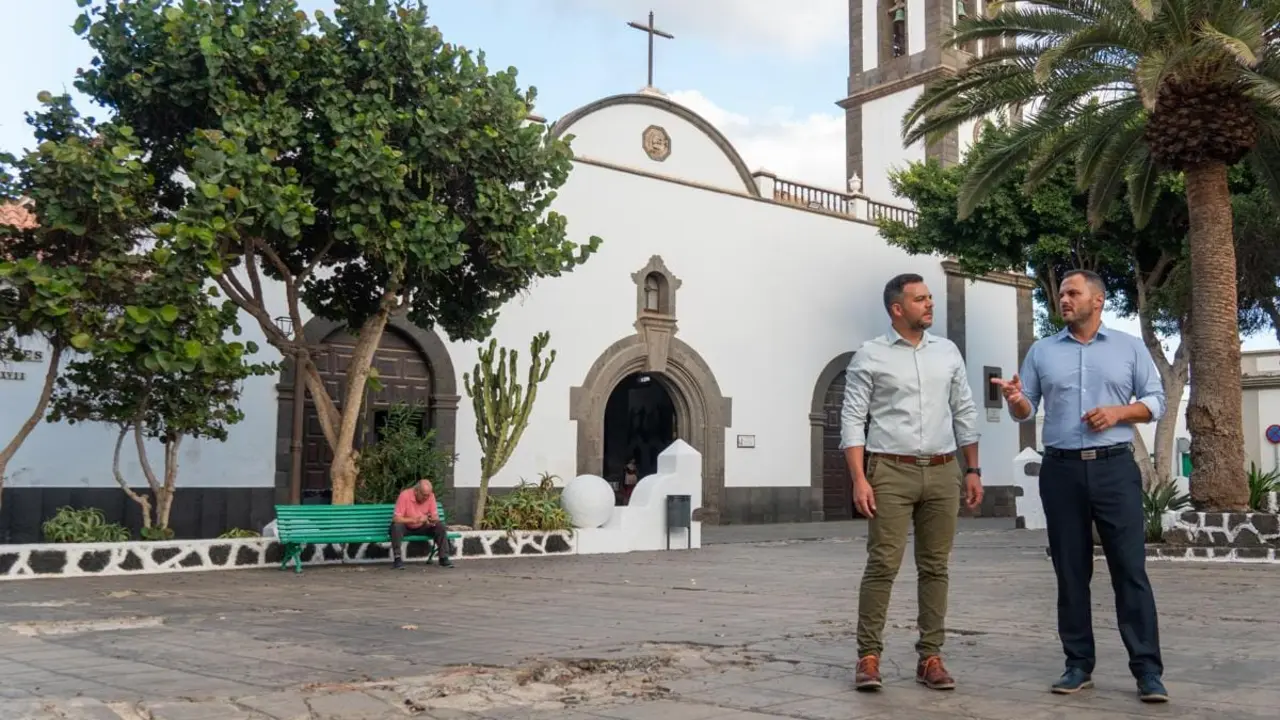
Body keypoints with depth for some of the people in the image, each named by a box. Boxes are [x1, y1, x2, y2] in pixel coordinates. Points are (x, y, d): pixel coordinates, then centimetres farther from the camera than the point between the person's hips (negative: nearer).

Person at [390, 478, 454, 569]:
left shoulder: (430, 496, -13)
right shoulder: (405, 495, -25)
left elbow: (435, 516, -7)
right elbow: (396, 518, -28)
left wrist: (434, 520, -32)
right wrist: (414, 520, -39)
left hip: (422, 527, 4)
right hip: (406, 527, -3)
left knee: (440, 526, -18)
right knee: (396, 526, -35)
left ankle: (444, 558, -13)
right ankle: (397, 558, -28)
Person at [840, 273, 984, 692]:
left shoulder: (947, 352, 12)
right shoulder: (870, 356, 0)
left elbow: (965, 414, 16)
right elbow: (852, 421, -4)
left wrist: (973, 471, 11)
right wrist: (859, 480, -12)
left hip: (942, 472, 4)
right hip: (890, 471, -4)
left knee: (935, 567, 6)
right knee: (882, 564, -8)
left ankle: (930, 657, 13)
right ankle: (868, 657, -1)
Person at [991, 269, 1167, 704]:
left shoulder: (1129, 347, 9)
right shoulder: (1042, 351, 12)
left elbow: (1155, 400, 7)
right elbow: (1026, 412, 10)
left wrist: (1118, 412, -10)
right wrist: (1014, 399, -13)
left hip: (1115, 468, -2)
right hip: (1061, 471, 2)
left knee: (1130, 568, -4)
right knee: (1070, 571, 5)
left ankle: (1147, 669, -1)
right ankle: (1078, 664, 12)